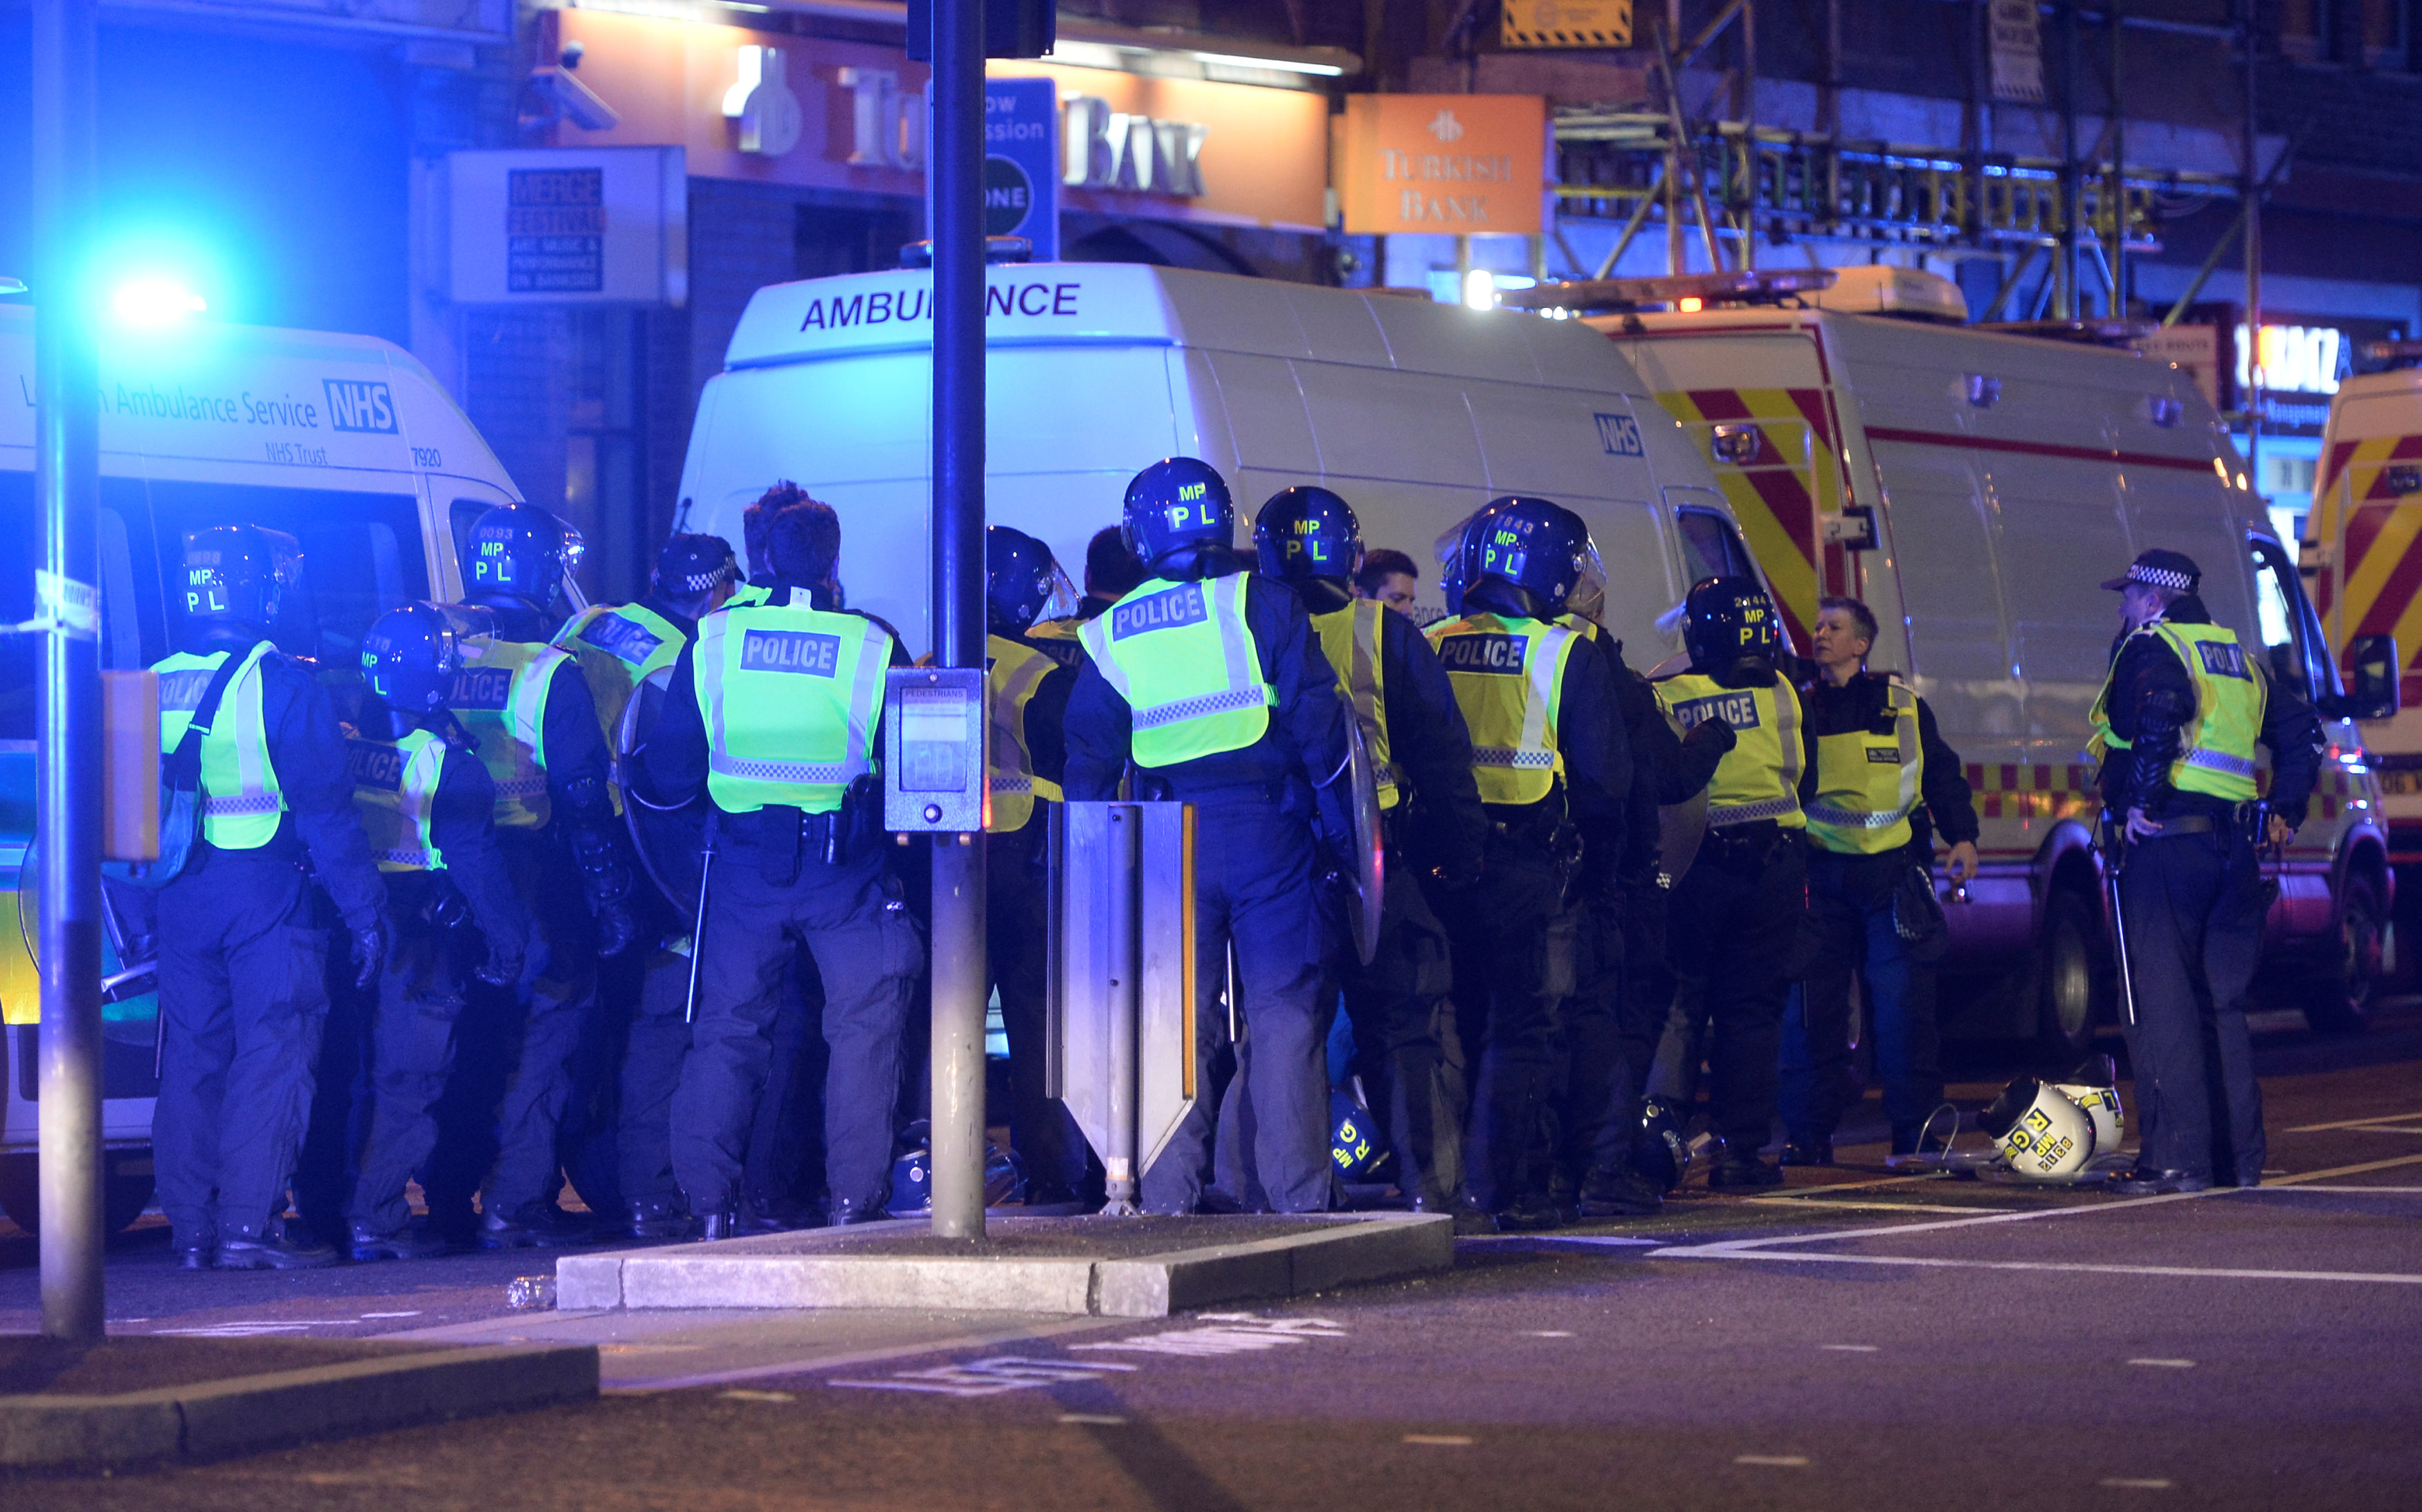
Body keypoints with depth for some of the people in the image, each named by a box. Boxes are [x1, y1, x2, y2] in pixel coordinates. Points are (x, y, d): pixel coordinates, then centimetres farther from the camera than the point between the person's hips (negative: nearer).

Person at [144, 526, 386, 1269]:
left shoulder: (152, 689, 9)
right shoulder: (281, 684, -8)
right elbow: (326, 810, -11)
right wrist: (365, 909, -8)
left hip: (181, 898, 5)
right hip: (265, 895, -5)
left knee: (192, 1057, 11)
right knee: (271, 1054, -3)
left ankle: (191, 1227, 12)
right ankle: (249, 1223, -10)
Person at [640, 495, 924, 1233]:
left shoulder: (712, 642, -2)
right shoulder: (874, 648, -6)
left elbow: (667, 775, 2)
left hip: (743, 867, 2)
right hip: (847, 870, -2)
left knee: (727, 1028, 10)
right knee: (863, 1026, 6)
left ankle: (710, 1204, 8)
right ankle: (855, 1199, 1)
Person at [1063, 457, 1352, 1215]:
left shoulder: (1110, 634, 9)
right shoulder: (1262, 605, -1)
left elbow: (1088, 762, 12)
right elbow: (1318, 722, -5)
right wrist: (1343, 828, 1)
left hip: (1166, 842, 3)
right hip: (1267, 831, -2)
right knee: (1284, 1013, 0)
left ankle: (1167, 1196, 5)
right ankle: (1297, 1195, -3)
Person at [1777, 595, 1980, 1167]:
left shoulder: (1904, 708, 8)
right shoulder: (1798, 708, 11)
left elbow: (1942, 774, 12)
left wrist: (1962, 837, 0)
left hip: (1893, 871, -1)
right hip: (1821, 875, 1)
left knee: (1904, 1002, -4)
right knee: (1813, 1006, -2)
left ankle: (1916, 1130, 3)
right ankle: (1809, 1135, 3)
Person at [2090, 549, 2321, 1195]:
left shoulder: (2148, 648, -3)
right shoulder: (2237, 658, 21)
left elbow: (2160, 709, -24)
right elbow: (2301, 729, 22)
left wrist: (2138, 799, -19)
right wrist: (2284, 809, 22)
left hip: (2166, 844, -7)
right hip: (2236, 850, 8)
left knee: (2163, 1001, -6)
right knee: (2223, 1006, 13)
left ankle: (2176, 1157, -11)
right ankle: (2239, 1157, 12)